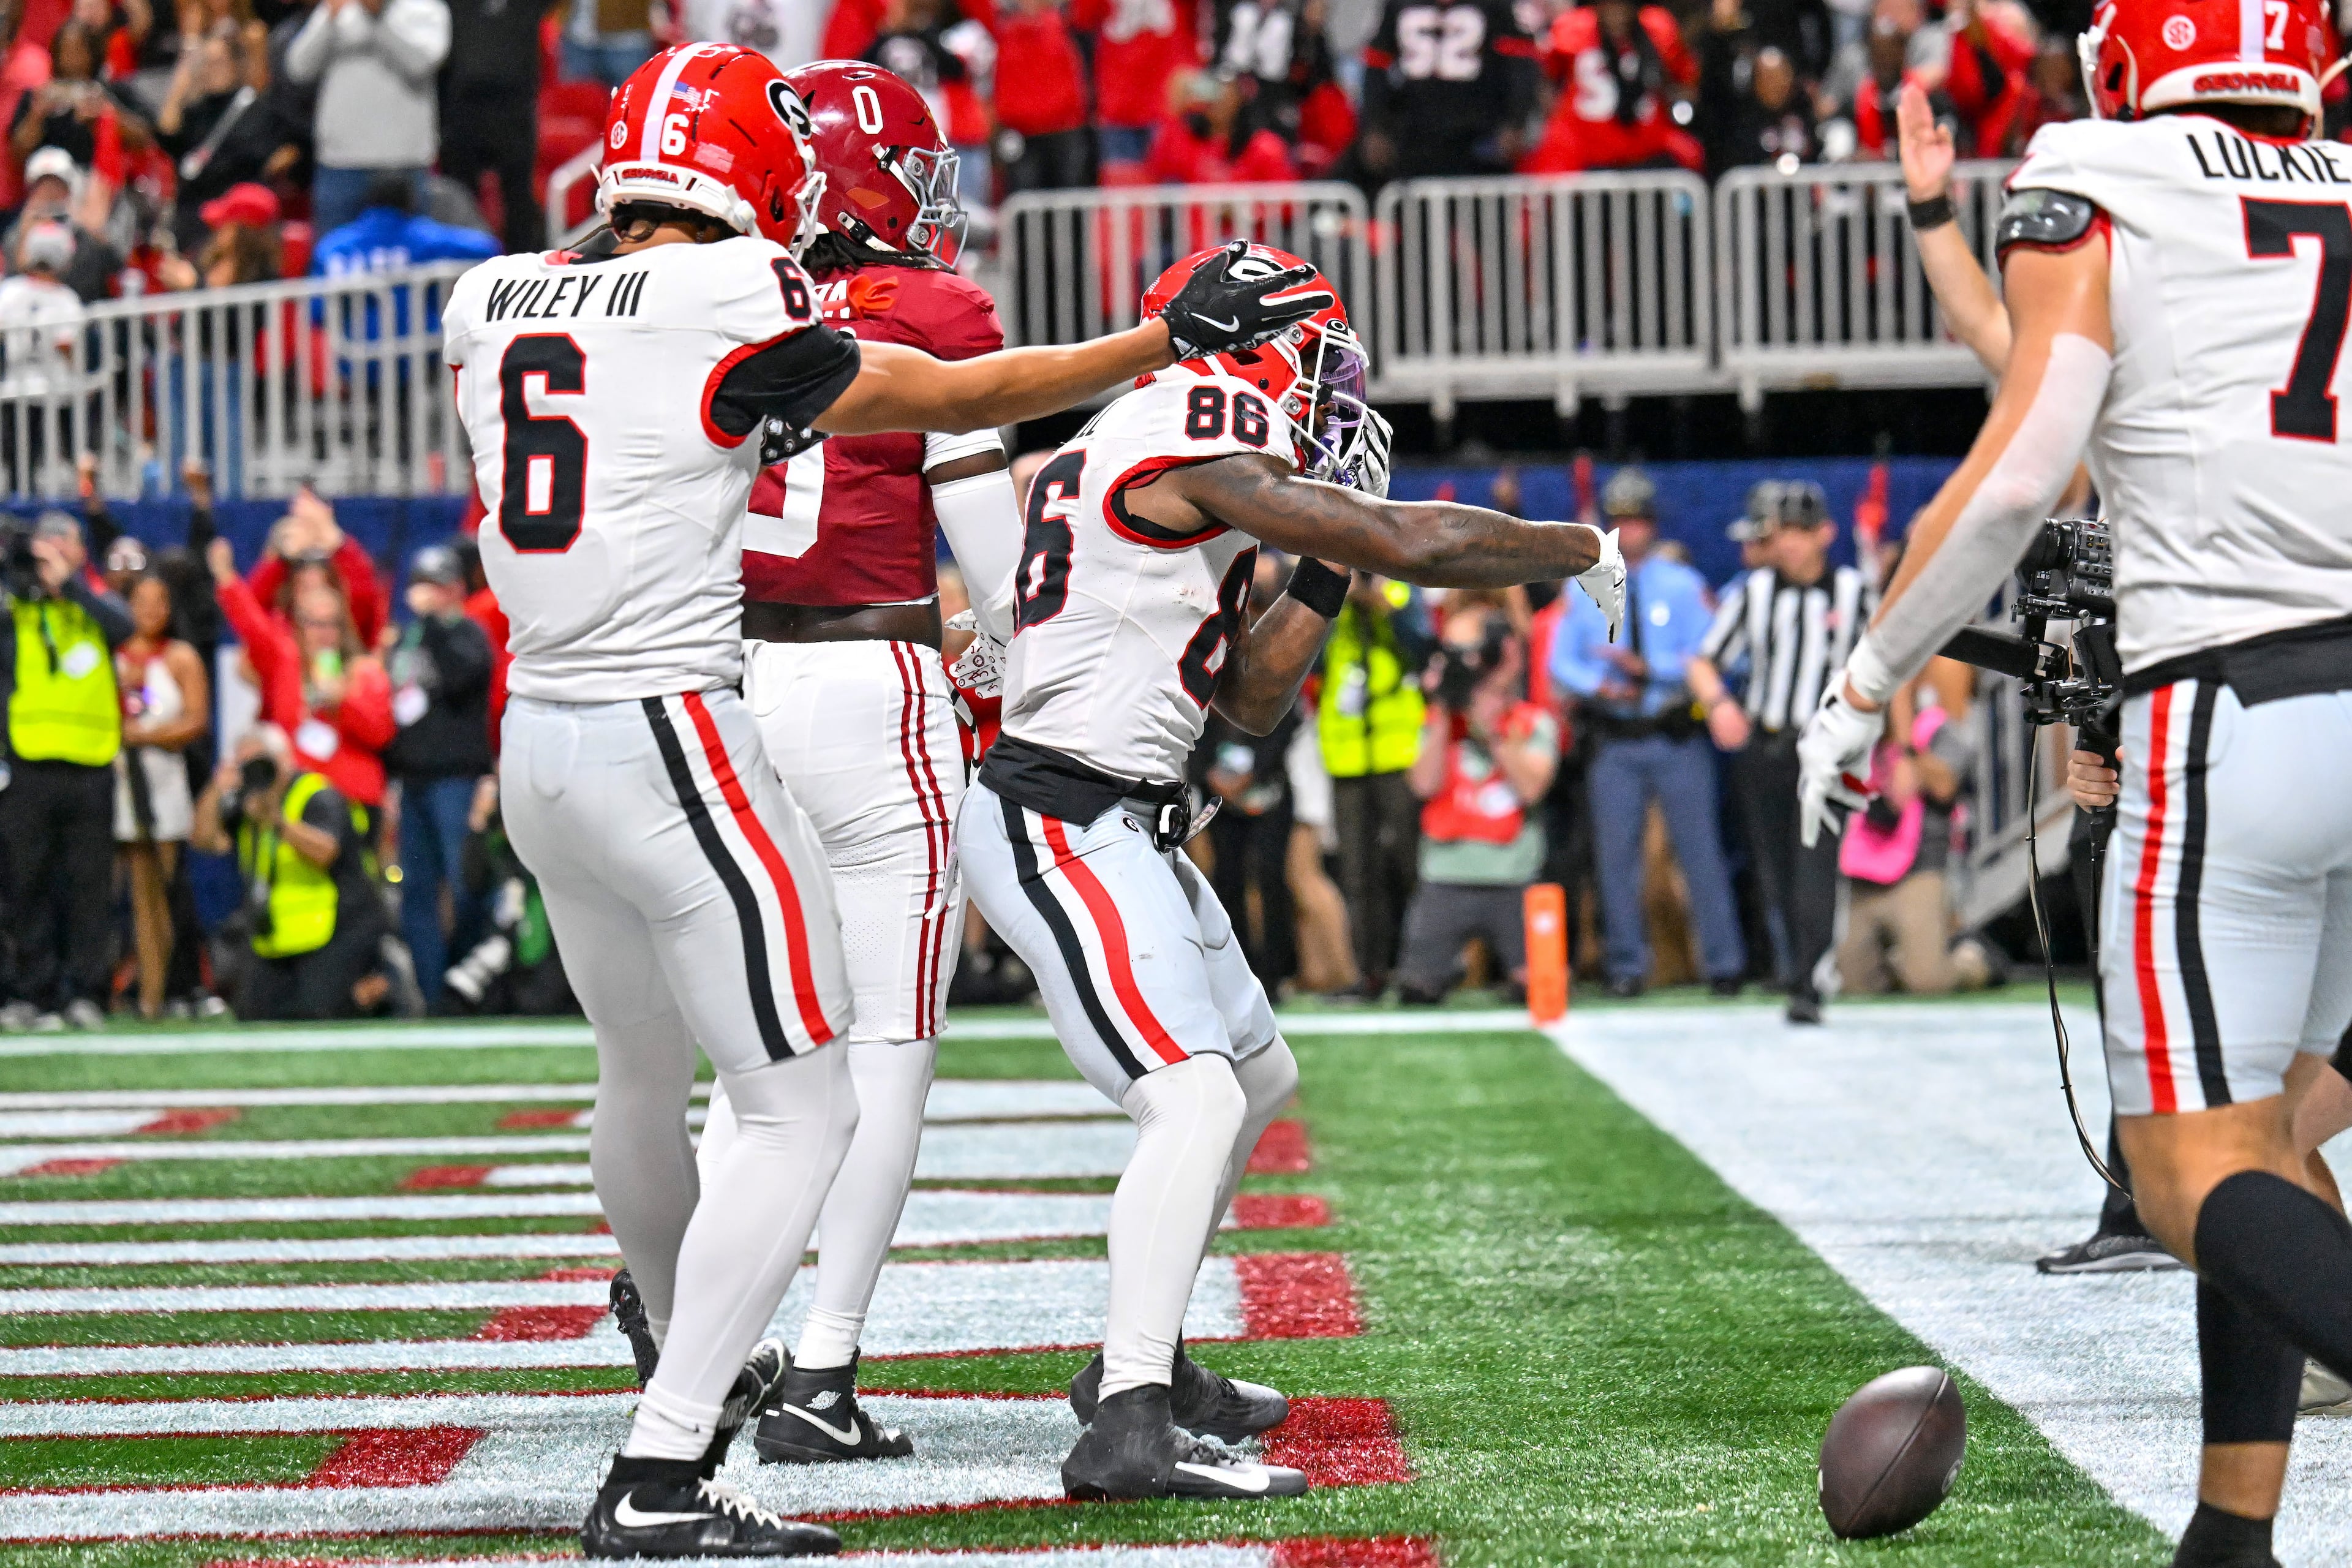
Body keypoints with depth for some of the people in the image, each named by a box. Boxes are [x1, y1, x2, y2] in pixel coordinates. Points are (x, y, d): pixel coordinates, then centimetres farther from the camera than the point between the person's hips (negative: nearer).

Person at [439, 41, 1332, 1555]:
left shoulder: (494, 302, 6)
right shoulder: (726, 306, -11)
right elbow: (950, 399, -1)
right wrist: (1167, 336, 7)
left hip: (538, 739, 8)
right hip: (669, 736, -8)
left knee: (643, 1068, 28)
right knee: (803, 1111, -2)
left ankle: (693, 1359, 51)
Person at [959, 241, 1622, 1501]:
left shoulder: (1169, 469, 18)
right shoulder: (1193, 444, -14)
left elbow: (1252, 700, 20)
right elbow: (1414, 546, -16)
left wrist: (1326, 562, 11)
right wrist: (1582, 550, -2)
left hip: (1120, 829, 11)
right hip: (1061, 821, -11)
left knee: (1259, 1078, 22)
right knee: (1194, 1102, -22)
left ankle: (1143, 1358, 32)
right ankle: (1127, 1430, -28)